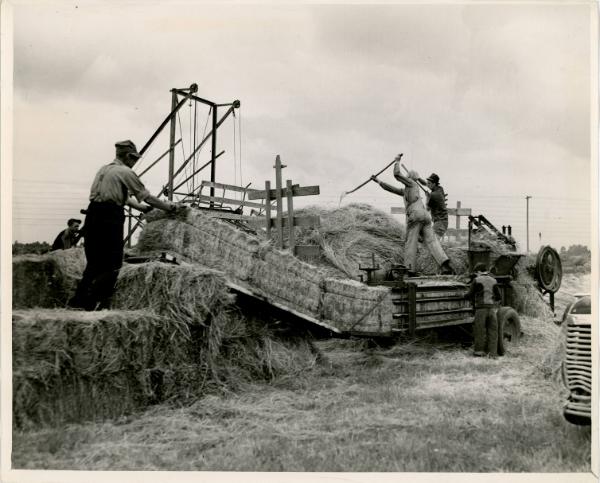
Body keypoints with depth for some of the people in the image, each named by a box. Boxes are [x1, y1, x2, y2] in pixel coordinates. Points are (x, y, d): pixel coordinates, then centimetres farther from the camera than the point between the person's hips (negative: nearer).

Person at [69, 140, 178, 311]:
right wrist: (169, 206, 10)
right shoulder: (126, 172, -3)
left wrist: (143, 208, 30)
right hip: (110, 216, -8)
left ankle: (79, 299, 13)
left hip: (93, 213, 8)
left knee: (94, 261, 14)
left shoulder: (104, 169, 21)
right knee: (113, 264, -1)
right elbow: (146, 196, -1)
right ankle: (94, 301, -4)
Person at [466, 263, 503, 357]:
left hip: (481, 308, -3)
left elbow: (469, 295, 0)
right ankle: (493, 352, 3)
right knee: (492, 331, 6)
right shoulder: (493, 281, 10)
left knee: (479, 330, 4)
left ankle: (479, 351, 9)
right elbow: (499, 297, 9)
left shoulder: (476, 280, -1)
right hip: (492, 308, 3)